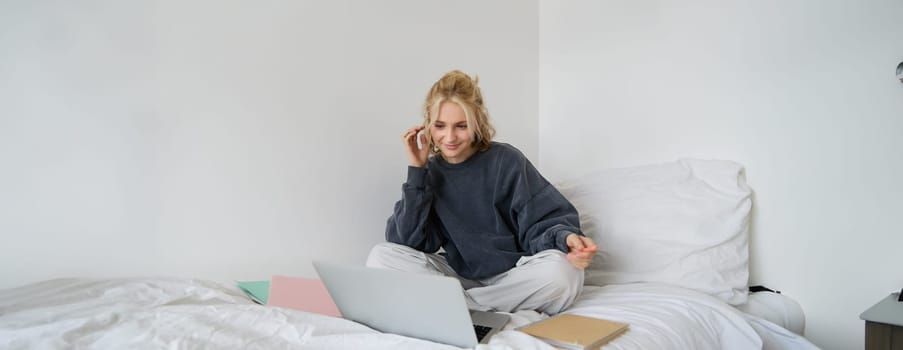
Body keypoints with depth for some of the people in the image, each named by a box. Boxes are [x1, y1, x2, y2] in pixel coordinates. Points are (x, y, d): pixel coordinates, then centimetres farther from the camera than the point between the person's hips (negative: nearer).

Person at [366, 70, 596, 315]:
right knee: (381, 256, -15)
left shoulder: (506, 161, -8)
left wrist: (566, 238, -33)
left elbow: (543, 220, -9)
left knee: (561, 271, -33)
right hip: (460, 276, 2)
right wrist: (417, 170, -13)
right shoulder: (430, 172, 1)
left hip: (512, 276, -1)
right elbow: (407, 241, -9)